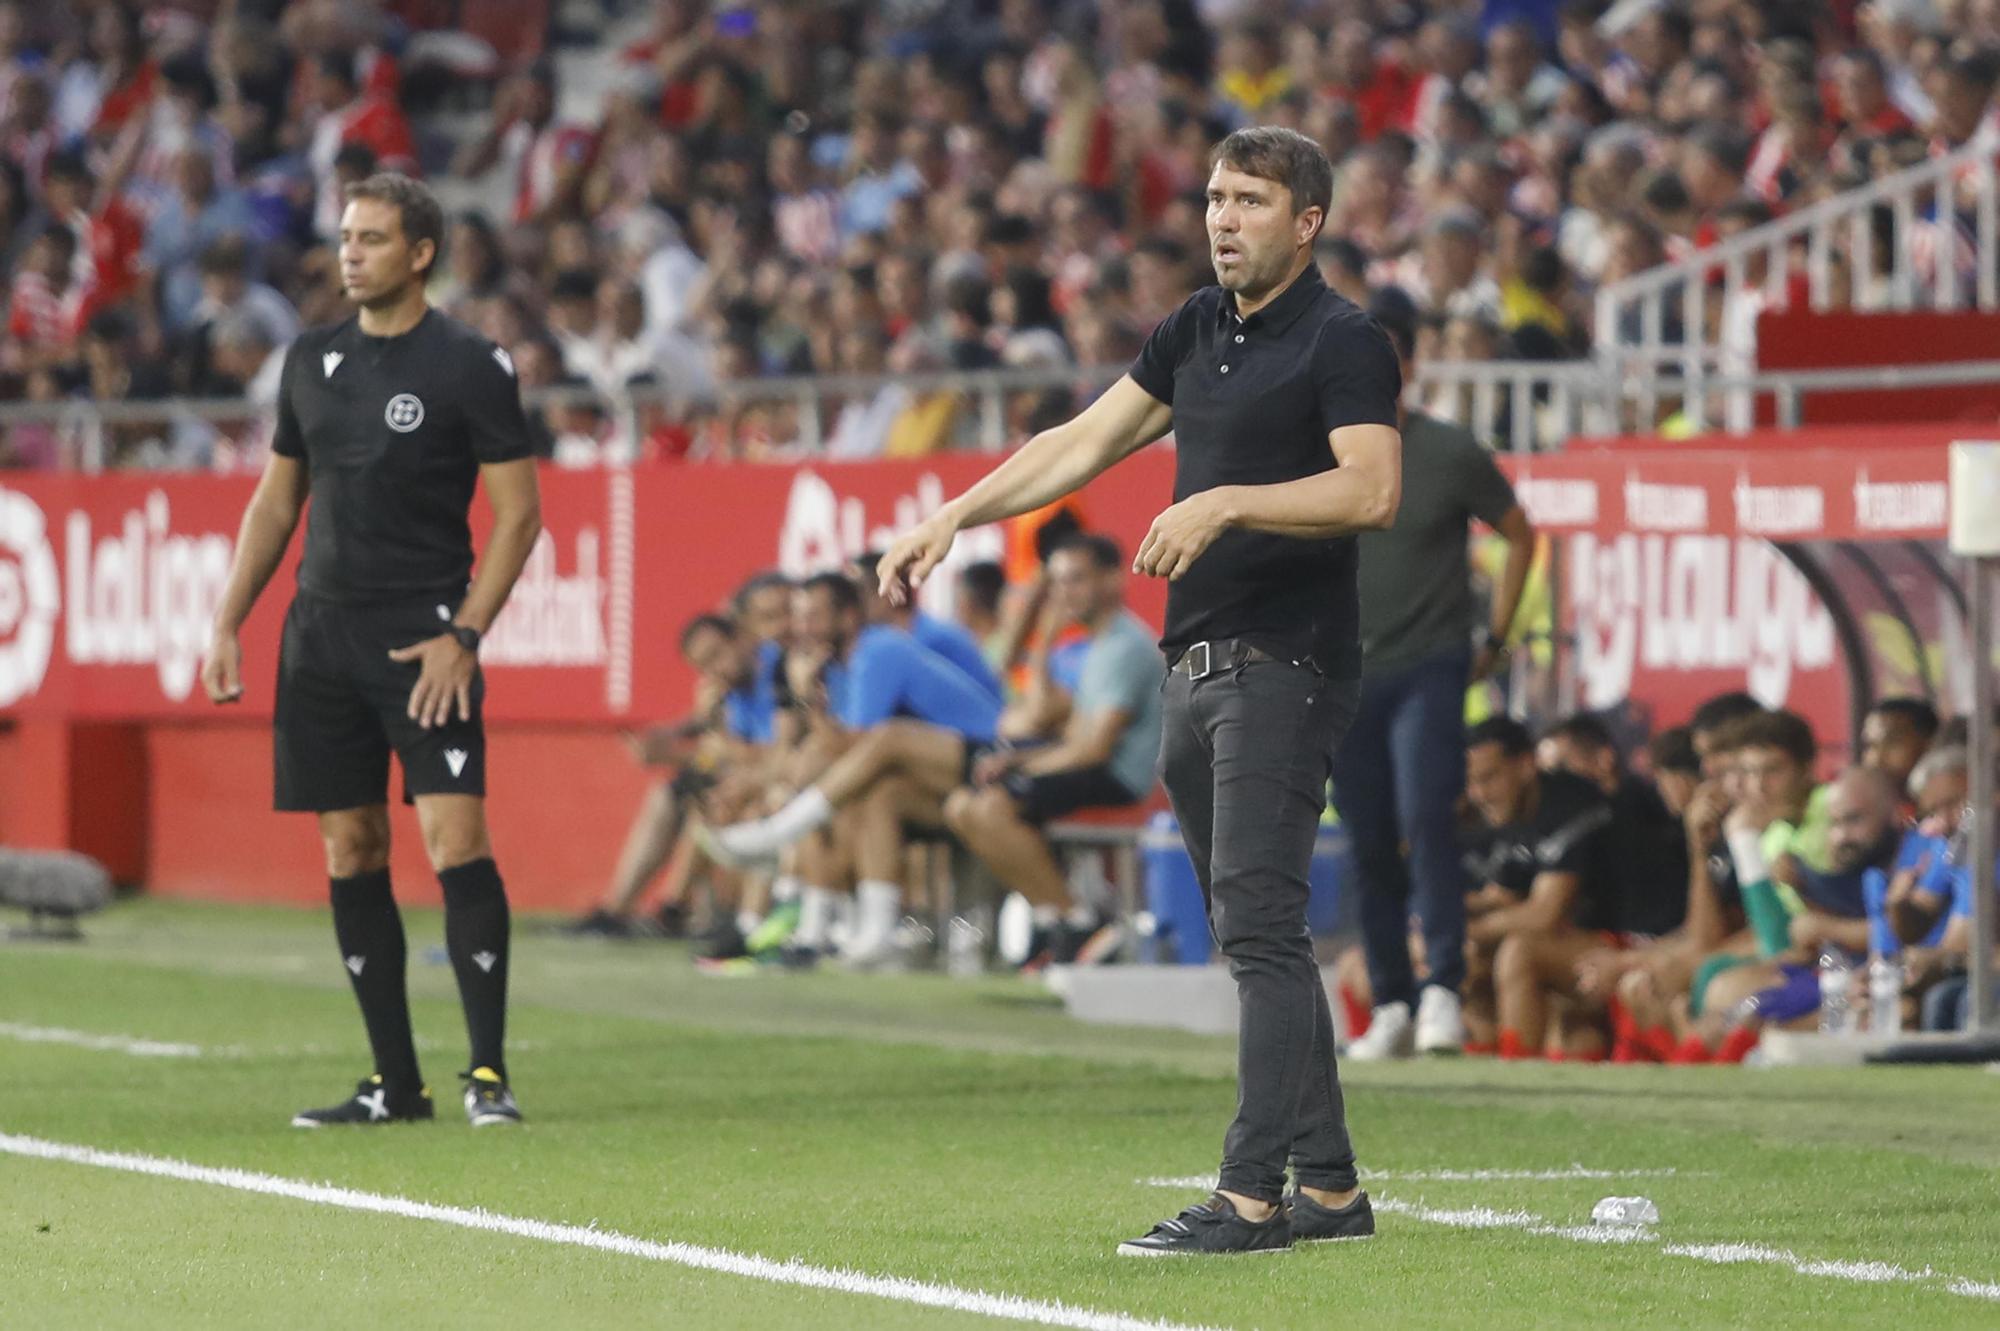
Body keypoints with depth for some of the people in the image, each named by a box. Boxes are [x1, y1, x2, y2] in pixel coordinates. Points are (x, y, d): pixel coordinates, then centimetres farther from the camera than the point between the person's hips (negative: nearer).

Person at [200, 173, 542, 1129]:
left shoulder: (471, 366, -4)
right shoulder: (312, 361, 12)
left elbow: (517, 512, -5)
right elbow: (276, 502, 20)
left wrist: (462, 636, -13)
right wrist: (228, 626, 12)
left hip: (423, 637, -6)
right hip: (321, 630, 6)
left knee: (456, 842, -15)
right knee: (351, 855, 5)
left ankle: (488, 1073, -11)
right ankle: (394, 1083, 11)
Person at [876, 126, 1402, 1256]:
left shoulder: (1343, 341, -8)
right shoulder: (1198, 331, 17)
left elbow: (1372, 490, -20)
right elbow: (1084, 443, 21)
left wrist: (1226, 503, -25)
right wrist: (955, 517, 16)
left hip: (1286, 663, -9)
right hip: (1197, 668, 9)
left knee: (1258, 925, -14)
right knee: (1257, 936, 8)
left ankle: (1252, 1197, -17)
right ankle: (1331, 1187, 13)